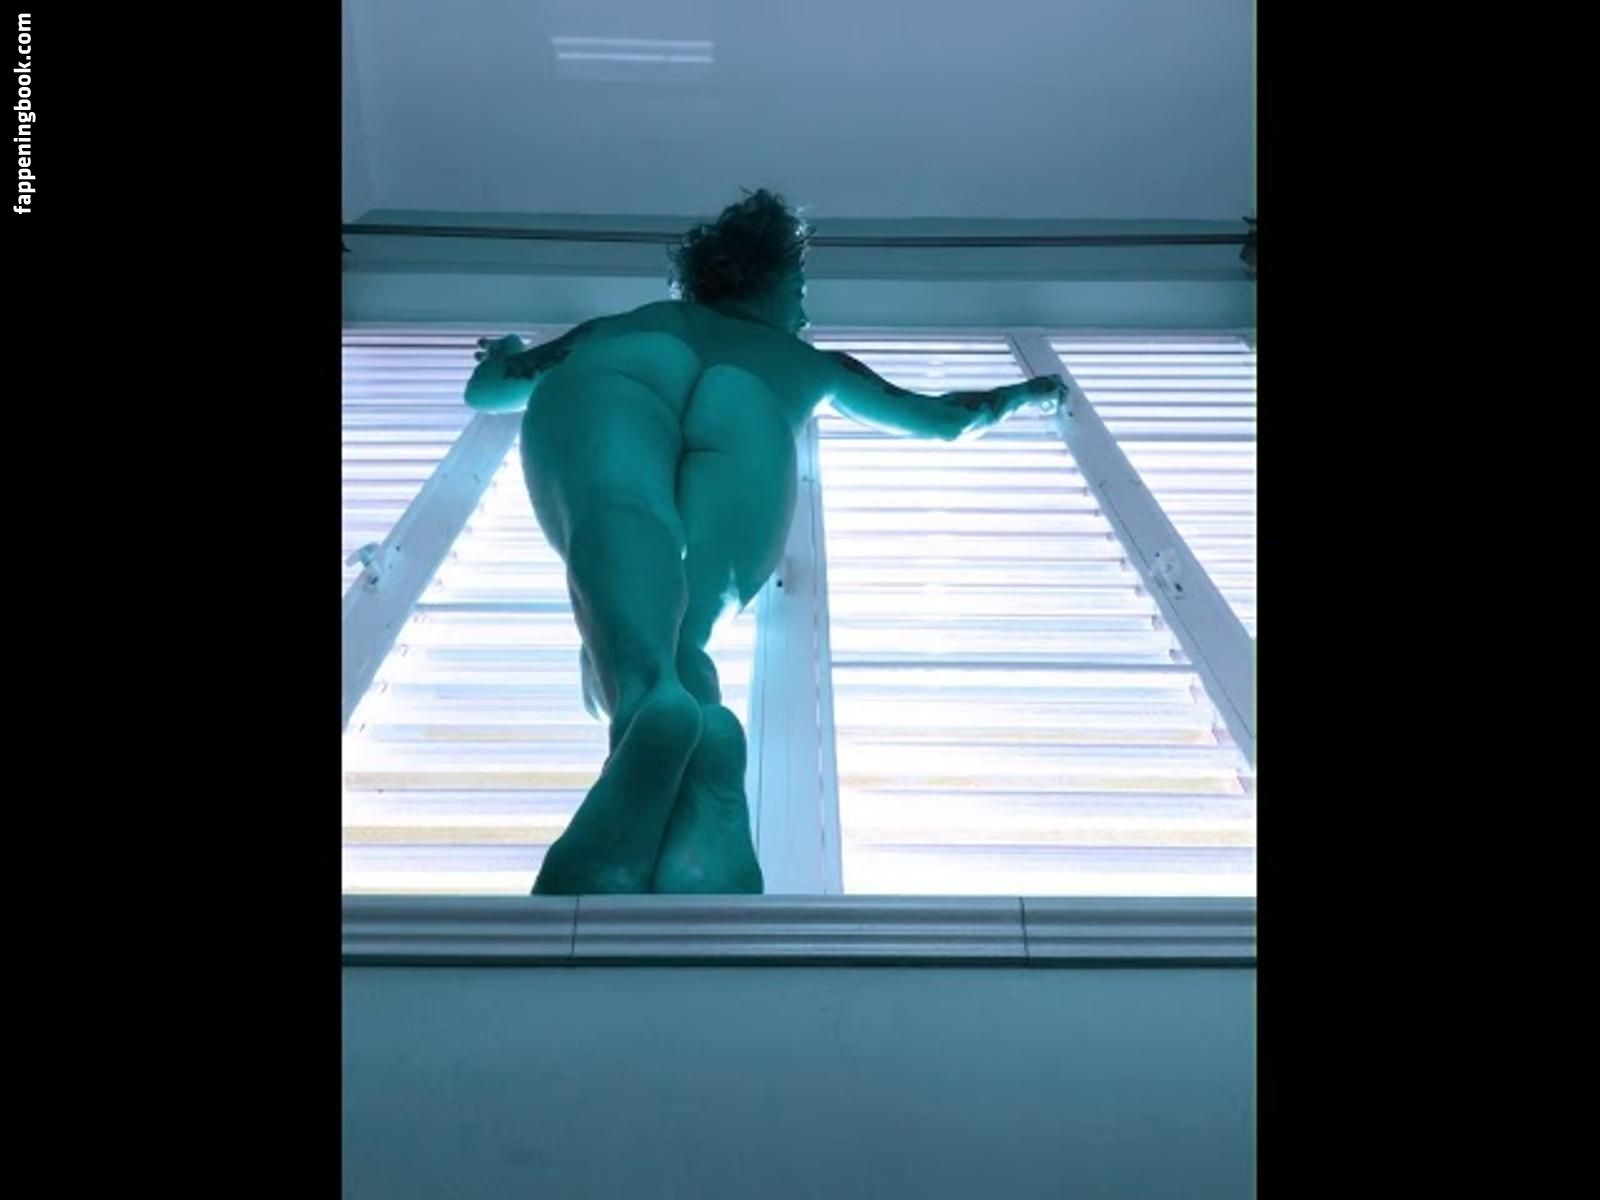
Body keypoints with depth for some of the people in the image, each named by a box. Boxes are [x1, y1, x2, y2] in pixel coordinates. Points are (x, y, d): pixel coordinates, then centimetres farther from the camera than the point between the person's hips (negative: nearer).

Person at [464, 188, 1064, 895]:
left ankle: (657, 698, -64)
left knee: (615, 521, -31)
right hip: (746, 405, 0)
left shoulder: (625, 324, 47)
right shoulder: (808, 359, 45)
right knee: (675, 632, -19)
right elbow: (948, 419, 54)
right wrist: (1018, 395, 74)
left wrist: (506, 353, 79)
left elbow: (484, 389, 55)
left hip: (618, 372, 0)